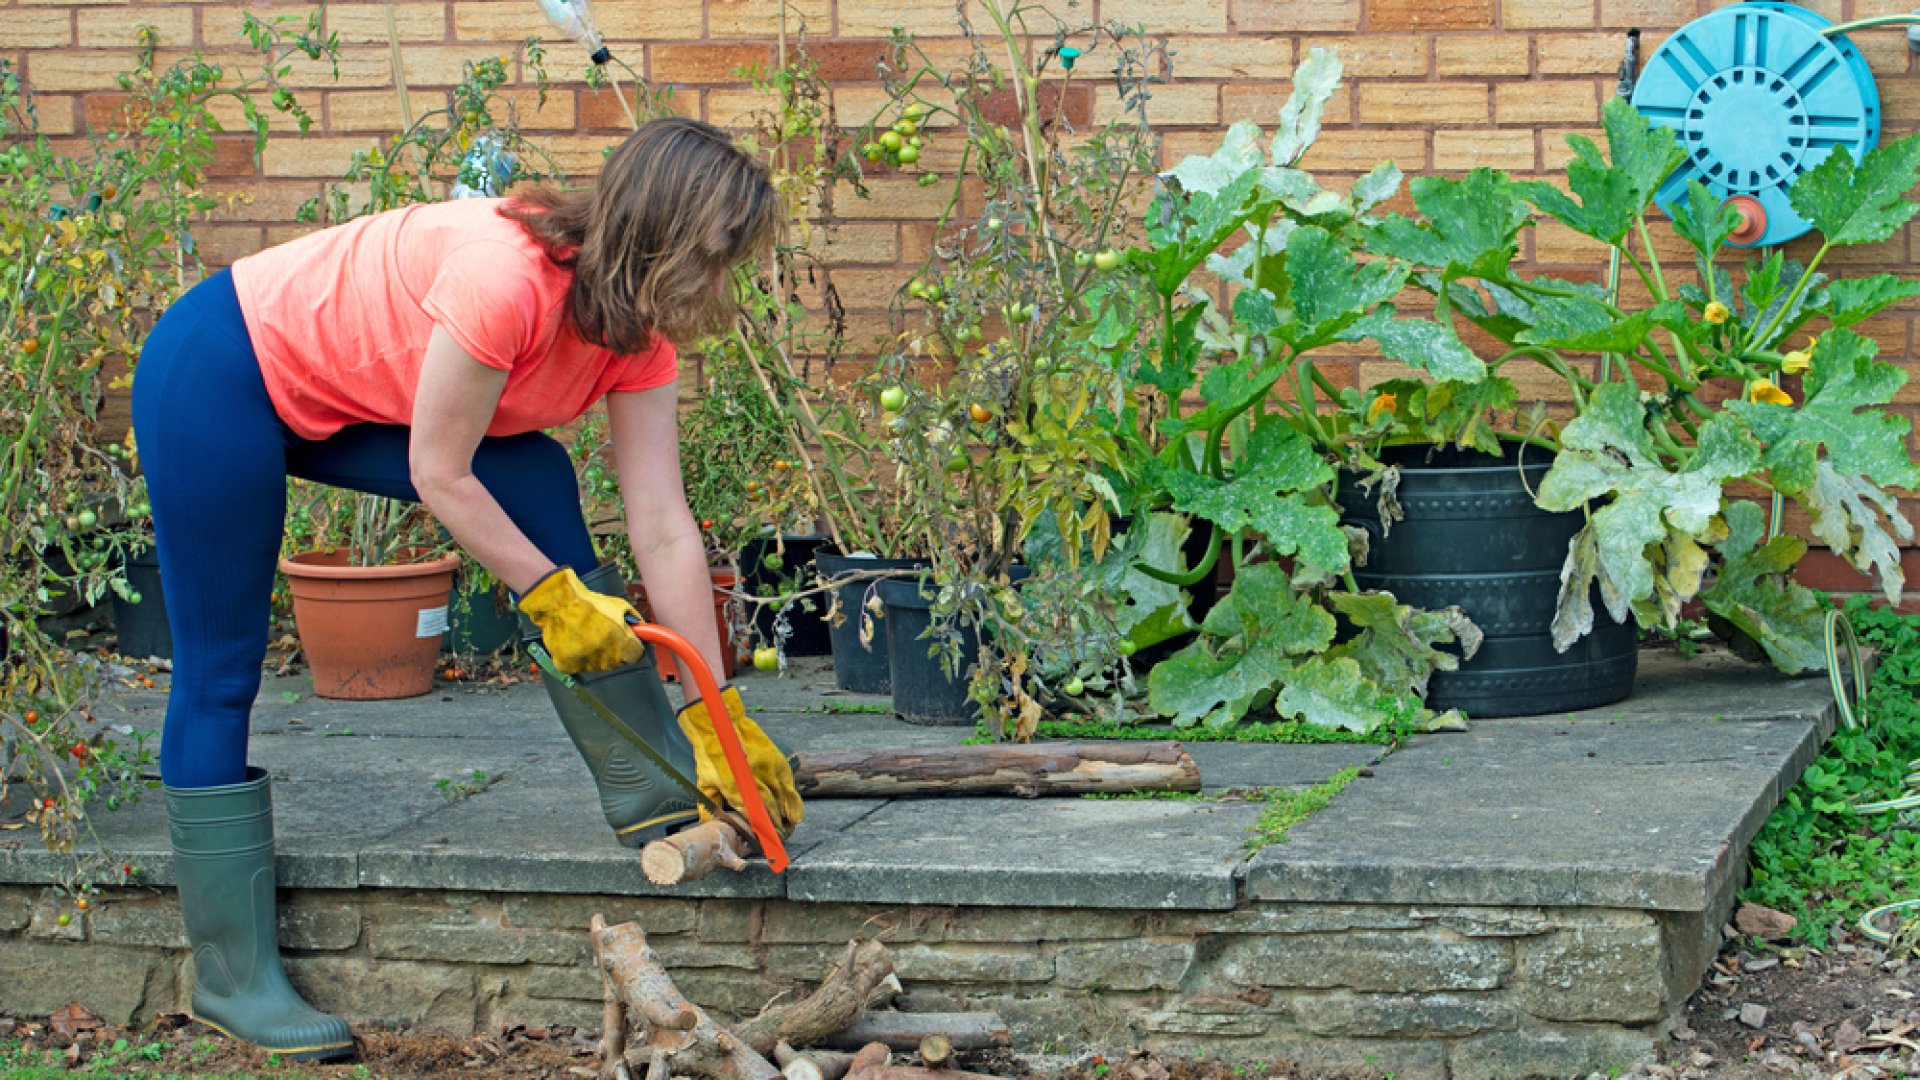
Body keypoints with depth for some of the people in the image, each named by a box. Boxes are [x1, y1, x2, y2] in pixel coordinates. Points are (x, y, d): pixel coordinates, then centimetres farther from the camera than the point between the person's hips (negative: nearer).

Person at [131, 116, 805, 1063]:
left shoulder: (639, 337, -9)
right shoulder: (506, 278, -34)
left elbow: (664, 530, -10)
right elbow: (439, 478, -25)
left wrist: (714, 714, -11)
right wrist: (553, 596, -18)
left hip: (345, 400, 8)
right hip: (216, 377, -8)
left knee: (537, 487, -10)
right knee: (220, 674, -3)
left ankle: (648, 791, -6)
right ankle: (231, 975, 4)